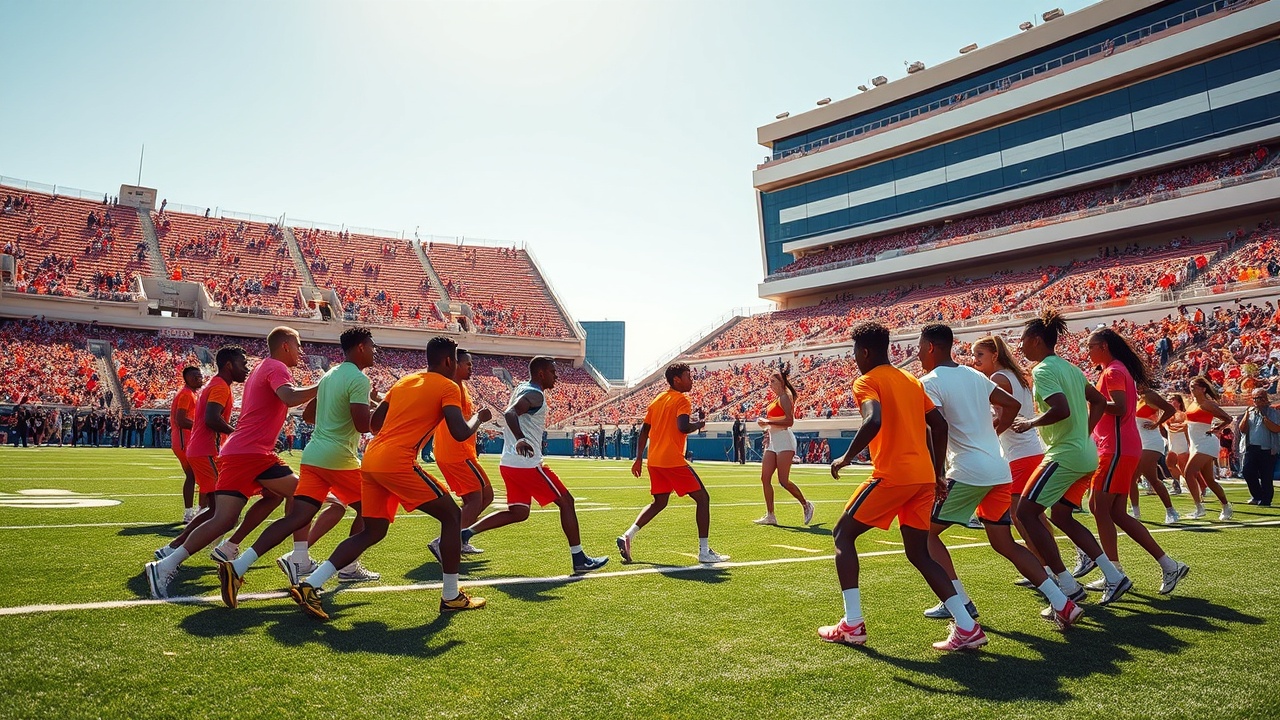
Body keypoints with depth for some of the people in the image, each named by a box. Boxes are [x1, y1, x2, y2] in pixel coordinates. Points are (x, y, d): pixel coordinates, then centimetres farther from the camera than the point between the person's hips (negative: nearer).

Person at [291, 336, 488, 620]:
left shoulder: (404, 381, 22)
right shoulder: (448, 387, 0)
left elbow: (374, 423, 24)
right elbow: (460, 433, -11)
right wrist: (478, 418, 10)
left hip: (370, 460, 8)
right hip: (398, 463, -8)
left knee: (372, 532, 18)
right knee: (452, 516, 7)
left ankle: (309, 586, 7)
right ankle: (451, 596, 11)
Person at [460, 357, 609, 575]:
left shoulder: (520, 388, 14)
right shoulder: (535, 395, -14)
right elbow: (509, 413, -31)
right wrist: (521, 440, -47)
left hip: (508, 463, 9)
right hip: (527, 464, -9)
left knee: (519, 512, 17)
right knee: (566, 501, 1)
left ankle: (465, 533, 9)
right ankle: (579, 559, 3)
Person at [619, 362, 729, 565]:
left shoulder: (657, 400, 18)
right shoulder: (681, 399, -6)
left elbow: (644, 431, 17)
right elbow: (683, 427, -22)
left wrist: (639, 458, 19)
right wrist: (699, 424, -3)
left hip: (654, 461, 8)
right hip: (673, 460, -8)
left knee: (659, 502, 22)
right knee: (702, 498, 2)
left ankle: (628, 536, 6)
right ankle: (704, 551, 1)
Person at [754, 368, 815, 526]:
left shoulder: (785, 397, -10)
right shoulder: (776, 399, 18)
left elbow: (790, 421, -20)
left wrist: (768, 422, -18)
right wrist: (766, 425, 10)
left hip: (784, 440, -10)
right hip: (773, 441, 10)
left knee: (783, 481, -8)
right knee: (765, 478, 2)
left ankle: (806, 505, 12)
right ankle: (770, 516, 6)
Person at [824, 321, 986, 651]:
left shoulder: (867, 381, -4)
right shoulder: (911, 380, 19)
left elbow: (873, 421, -24)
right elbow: (940, 425, 16)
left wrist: (847, 457, -13)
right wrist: (938, 474, 20)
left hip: (891, 476, -7)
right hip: (924, 477, 7)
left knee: (843, 535, 8)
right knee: (919, 554, 16)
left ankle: (852, 625, 4)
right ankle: (967, 627, 7)